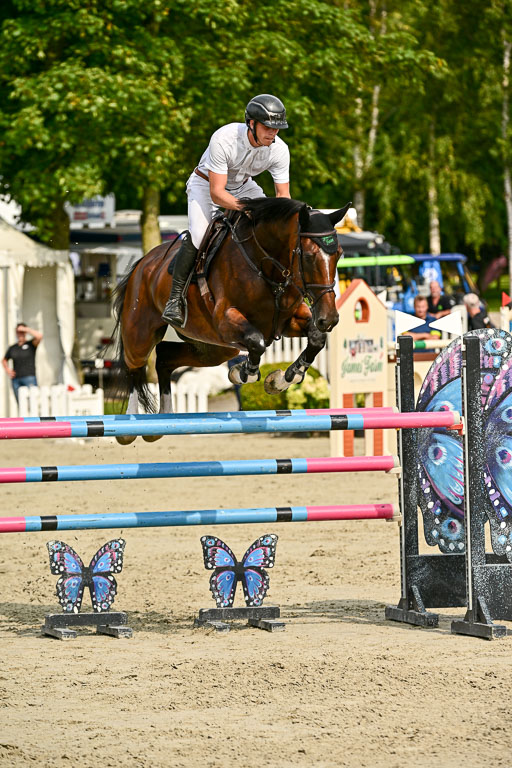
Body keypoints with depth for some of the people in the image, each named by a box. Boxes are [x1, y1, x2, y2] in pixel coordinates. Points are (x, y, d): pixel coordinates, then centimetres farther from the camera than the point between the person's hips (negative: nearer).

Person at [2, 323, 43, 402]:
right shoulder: (12, 348, 14)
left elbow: (39, 336, -18)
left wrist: (26, 329, -9)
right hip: (16, 380, 4)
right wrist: (8, 370, 10)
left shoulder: (31, 344, 3)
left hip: (29, 377, -4)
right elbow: (4, 361, 29)